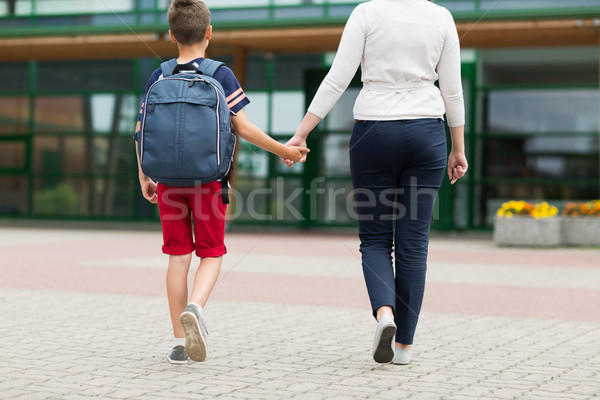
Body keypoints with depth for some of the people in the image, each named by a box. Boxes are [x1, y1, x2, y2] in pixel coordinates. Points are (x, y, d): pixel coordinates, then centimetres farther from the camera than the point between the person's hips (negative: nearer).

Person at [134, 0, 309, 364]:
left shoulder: (159, 77, 4)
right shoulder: (220, 75, -4)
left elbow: (142, 130, 5)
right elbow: (242, 127, -9)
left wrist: (144, 177, 15)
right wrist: (284, 150, 1)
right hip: (208, 176, -2)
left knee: (178, 256, 8)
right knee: (211, 254, 8)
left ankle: (179, 342, 7)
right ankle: (194, 308, -21)